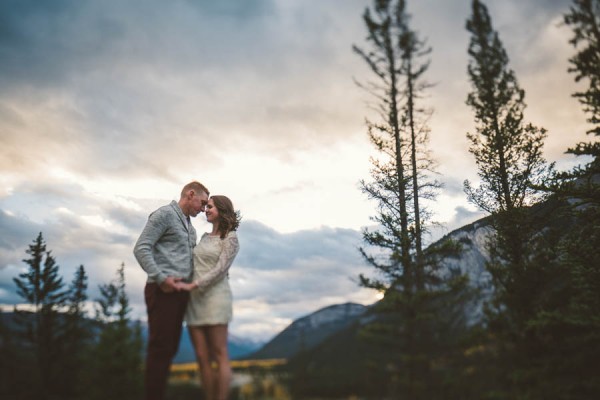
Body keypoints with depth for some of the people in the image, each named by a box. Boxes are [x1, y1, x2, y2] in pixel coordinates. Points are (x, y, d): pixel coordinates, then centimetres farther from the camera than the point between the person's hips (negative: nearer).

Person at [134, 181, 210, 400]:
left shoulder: (190, 227, 21)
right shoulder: (165, 214, -5)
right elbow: (141, 248, -12)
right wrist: (160, 278, -19)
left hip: (180, 291, 9)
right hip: (163, 290, -8)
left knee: (170, 348, 10)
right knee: (160, 348, -7)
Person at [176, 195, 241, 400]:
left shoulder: (231, 238, -2)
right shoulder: (205, 237, 19)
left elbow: (220, 270, -13)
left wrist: (191, 286, -20)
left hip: (215, 297, -7)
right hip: (195, 300, 7)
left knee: (219, 356, -6)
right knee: (202, 357, 3)